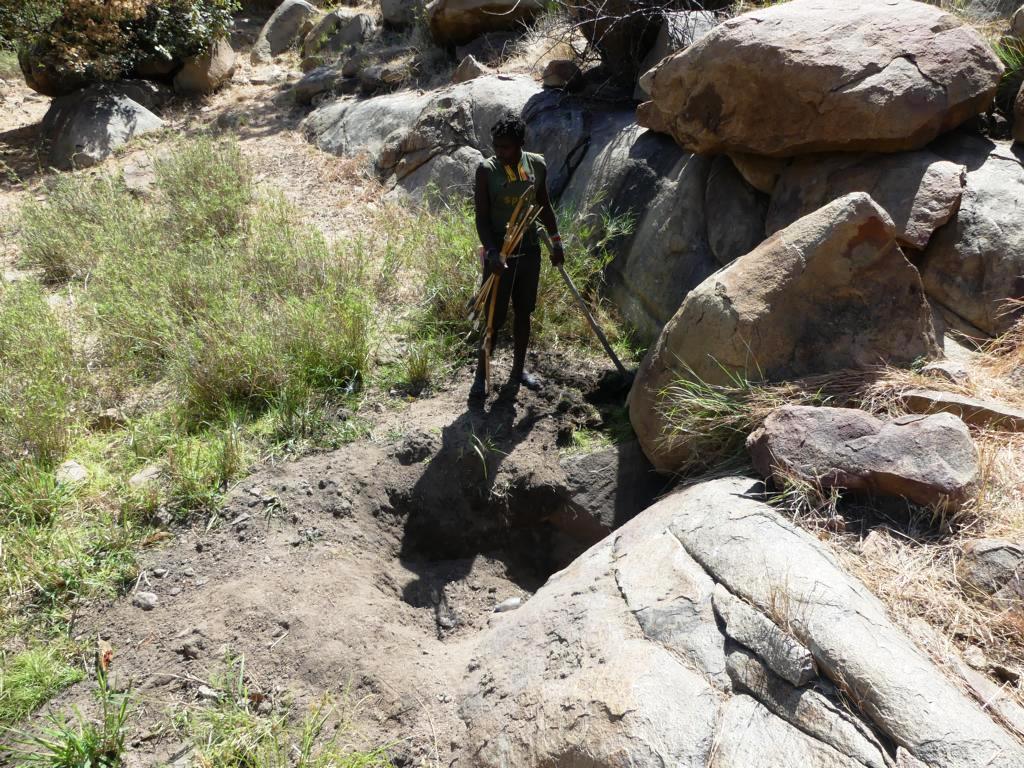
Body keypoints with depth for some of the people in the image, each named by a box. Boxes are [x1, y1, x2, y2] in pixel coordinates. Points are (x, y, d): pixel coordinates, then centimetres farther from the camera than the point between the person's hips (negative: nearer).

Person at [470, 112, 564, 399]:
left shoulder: (537, 165, 1)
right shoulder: (486, 170, -11)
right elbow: (481, 217, -11)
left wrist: (556, 242, 14)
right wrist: (492, 252, -23)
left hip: (529, 251, 4)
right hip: (500, 254, -4)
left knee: (523, 313, 13)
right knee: (495, 318, -2)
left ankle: (519, 369, 28)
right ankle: (481, 375, 12)